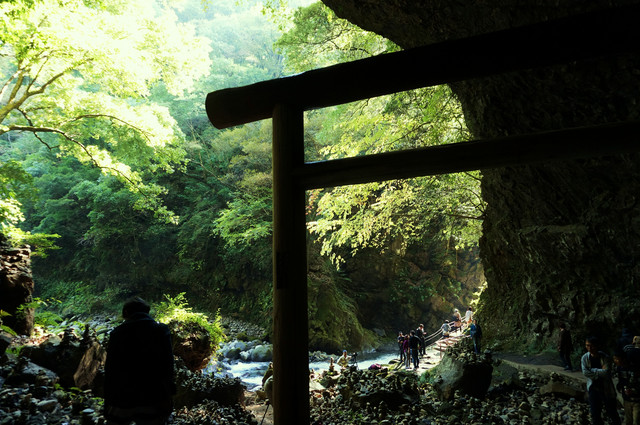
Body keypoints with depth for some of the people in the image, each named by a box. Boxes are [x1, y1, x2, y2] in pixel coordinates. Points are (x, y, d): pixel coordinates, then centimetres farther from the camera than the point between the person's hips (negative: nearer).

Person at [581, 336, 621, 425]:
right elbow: (585, 372, -14)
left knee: (611, 412, 10)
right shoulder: (585, 358, -5)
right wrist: (600, 372, -16)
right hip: (593, 389, 2)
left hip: (607, 389, -2)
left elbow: (606, 372, -24)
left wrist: (592, 370, -16)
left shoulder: (605, 358, -13)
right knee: (595, 414, 6)